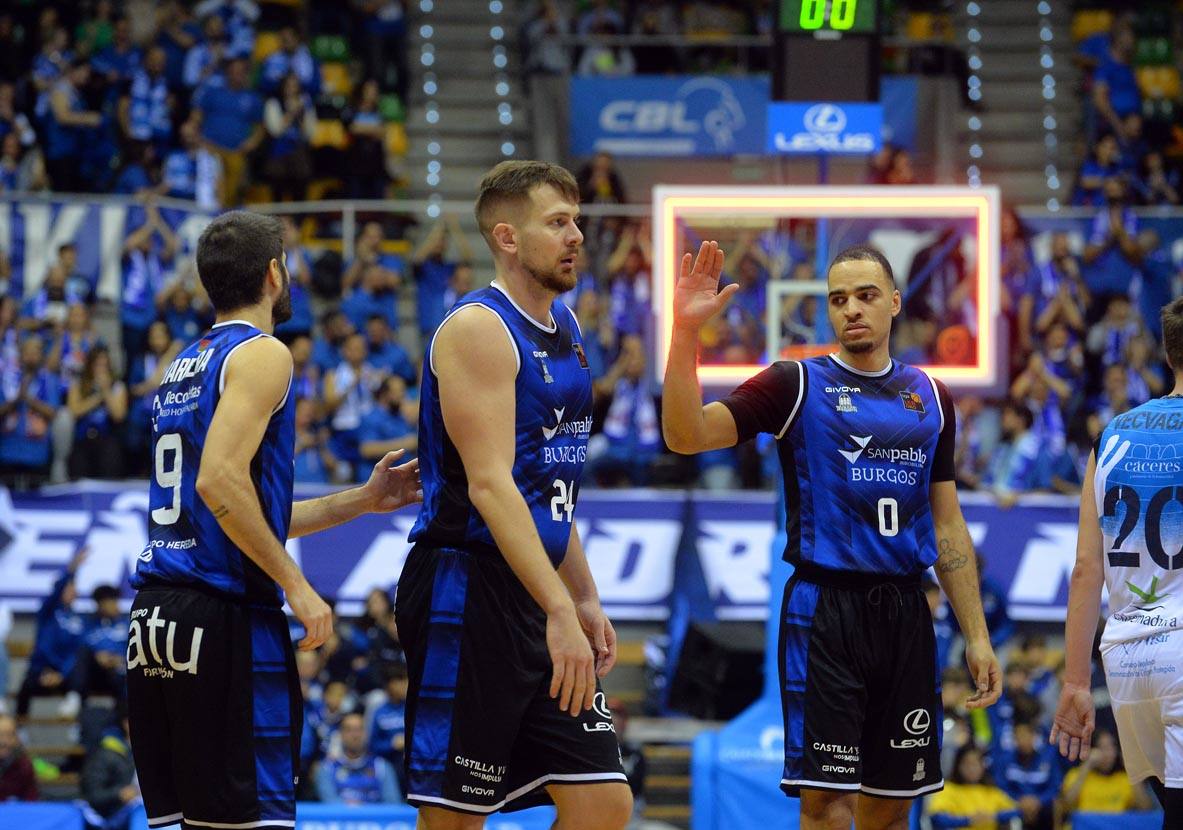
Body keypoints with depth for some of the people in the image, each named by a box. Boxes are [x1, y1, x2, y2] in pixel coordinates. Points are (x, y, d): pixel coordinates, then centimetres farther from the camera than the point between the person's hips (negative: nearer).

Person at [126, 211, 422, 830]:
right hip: (224, 615, -9)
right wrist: (297, 587, -16)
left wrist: (361, 501, 25)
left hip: (154, 616, 9)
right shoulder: (260, 355, -6)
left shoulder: (183, 367, 21)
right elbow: (219, 482, -21)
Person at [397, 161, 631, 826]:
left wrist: (586, 599, 20)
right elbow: (489, 485, -23)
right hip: (467, 593, -9)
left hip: (540, 595, 9)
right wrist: (559, 610, -29)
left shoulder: (564, 328, 15)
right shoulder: (478, 329, -13)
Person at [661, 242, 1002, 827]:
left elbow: (947, 526, 16)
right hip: (825, 609, -4)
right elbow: (687, 435, -13)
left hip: (905, 612, 5)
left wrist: (976, 635, 11)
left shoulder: (930, 396, 13)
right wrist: (685, 333, -26)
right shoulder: (796, 384, 0)